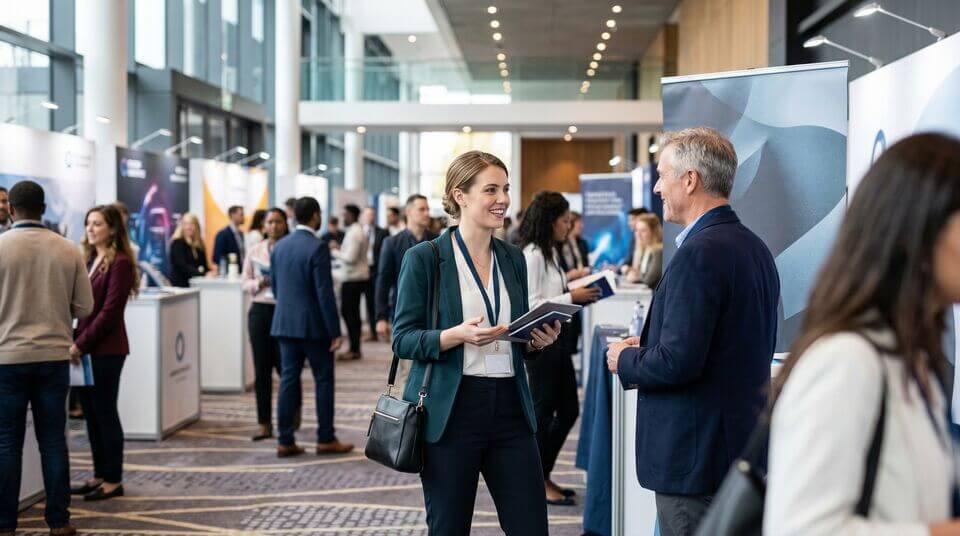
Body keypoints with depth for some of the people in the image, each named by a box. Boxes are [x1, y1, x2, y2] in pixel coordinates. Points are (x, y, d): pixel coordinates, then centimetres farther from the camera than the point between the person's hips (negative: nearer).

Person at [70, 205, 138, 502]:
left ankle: (113, 480, 9)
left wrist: (81, 344, -16)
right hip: (83, 349, 8)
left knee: (105, 413, 0)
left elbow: (109, 311, -15)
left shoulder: (120, 263, -10)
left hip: (105, 350, -8)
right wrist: (75, 342, 2)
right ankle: (99, 475, 21)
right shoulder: (89, 260, 14)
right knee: (91, 413, 11)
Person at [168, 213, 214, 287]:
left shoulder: (199, 244, 11)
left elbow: (204, 265, 9)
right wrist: (204, 274, -30)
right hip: (180, 284, -6)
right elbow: (183, 266, -20)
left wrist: (211, 272, -15)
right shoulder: (177, 243, -8)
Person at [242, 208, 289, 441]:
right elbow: (245, 284, 10)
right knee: (262, 369, 3)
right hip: (260, 310, 3)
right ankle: (264, 423, 10)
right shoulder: (255, 251, 8)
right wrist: (259, 284, -10)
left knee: (284, 365, -2)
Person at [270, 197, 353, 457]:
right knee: (323, 380, 4)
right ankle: (326, 439, 9)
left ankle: (285, 441, 8)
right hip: (313, 324, -6)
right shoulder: (317, 247, -14)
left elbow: (274, 286, 13)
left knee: (288, 380, 7)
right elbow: (324, 292, -17)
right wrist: (335, 331, -13)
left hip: (285, 323, 6)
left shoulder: (279, 246, 7)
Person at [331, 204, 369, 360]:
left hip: (352, 279, -10)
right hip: (360, 276, 10)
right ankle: (355, 348, 19)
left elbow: (350, 258, -21)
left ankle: (354, 349, -3)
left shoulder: (354, 233, -17)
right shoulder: (360, 231, 15)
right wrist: (340, 248, 12)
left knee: (349, 312, -6)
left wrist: (334, 252, -9)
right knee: (353, 312, 14)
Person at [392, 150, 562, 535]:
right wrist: (457, 335, -23)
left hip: (510, 409, 5)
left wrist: (537, 342, -2)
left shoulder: (513, 259, 12)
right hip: (450, 412, -4)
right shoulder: (424, 258, -4)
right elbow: (403, 340, -7)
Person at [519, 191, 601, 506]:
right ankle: (537, 483, 17)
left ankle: (542, 474, 26)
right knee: (542, 412, 3)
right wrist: (572, 297, -18)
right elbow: (531, 305, -21)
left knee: (568, 410, 14)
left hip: (558, 341, 9)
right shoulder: (532, 255, -16)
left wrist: (580, 297, 4)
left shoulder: (550, 253, 12)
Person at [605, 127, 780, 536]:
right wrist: (649, 348, 15)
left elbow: (678, 361, -24)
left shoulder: (700, 253, -19)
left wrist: (625, 360, -4)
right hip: (744, 439, 10)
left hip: (695, 455, -10)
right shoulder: (755, 248, 11)